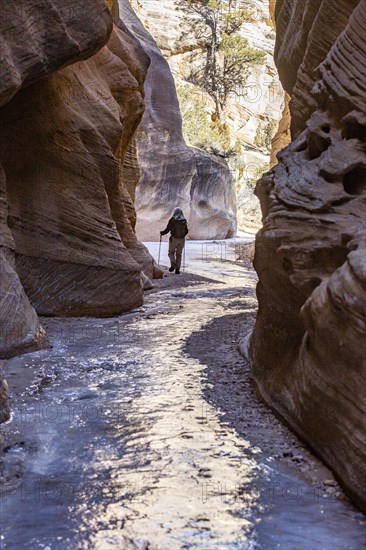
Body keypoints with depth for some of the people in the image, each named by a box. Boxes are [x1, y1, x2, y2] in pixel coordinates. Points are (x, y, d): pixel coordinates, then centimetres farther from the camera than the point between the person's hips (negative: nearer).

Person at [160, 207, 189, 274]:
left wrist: (162, 233, 9)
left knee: (171, 252, 14)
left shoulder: (172, 219, -9)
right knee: (179, 254, 14)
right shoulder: (184, 220, 2)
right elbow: (186, 231, 9)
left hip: (174, 239, -3)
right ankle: (177, 269, 9)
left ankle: (173, 264, -10)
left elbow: (167, 229, -9)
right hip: (182, 239, 3)